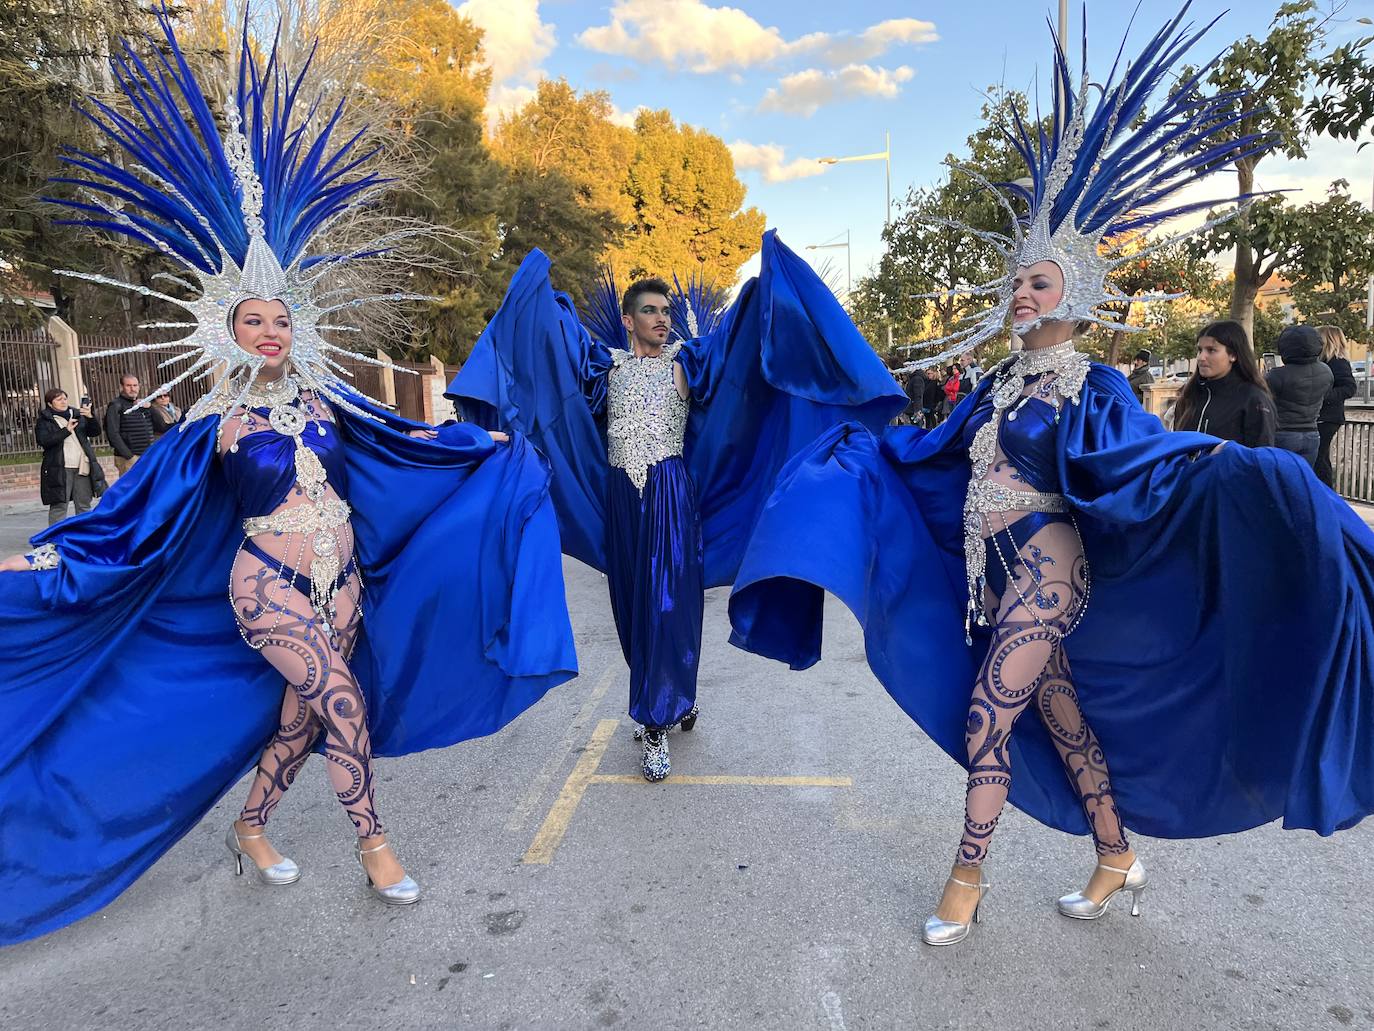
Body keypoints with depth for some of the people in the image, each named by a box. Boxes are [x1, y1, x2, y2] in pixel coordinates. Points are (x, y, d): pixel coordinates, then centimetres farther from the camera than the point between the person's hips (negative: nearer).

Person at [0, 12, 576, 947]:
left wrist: (488, 446, 15)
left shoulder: (321, 400, 6)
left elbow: (403, 442, 14)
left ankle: (250, 829, 33)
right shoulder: (215, 424, -5)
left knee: (301, 713, 11)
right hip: (267, 584, -4)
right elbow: (137, 514, -3)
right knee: (344, 697, -14)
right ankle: (373, 840, 4)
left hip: (342, 575, 5)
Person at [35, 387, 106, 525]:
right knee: (59, 506, -5)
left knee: (84, 504, 8)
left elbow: (96, 431, 7)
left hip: (82, 467, 4)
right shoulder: (44, 421, 4)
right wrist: (66, 430, -16)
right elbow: (44, 441, -10)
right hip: (60, 470, -4)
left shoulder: (78, 416, 16)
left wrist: (90, 417, -11)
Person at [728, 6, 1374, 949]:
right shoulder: (1002, 384, 12)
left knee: (989, 717, -5)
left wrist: (1234, 471, -40)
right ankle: (1118, 861, 35)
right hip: (1003, 572, 7)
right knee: (1060, 716, 16)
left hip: (1044, 571, -7)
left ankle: (966, 882, 11)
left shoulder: (1092, 391, -8)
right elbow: (932, 449, 23)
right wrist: (863, 441, 28)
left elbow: (1151, 458, -22)